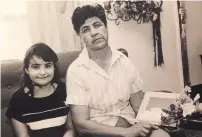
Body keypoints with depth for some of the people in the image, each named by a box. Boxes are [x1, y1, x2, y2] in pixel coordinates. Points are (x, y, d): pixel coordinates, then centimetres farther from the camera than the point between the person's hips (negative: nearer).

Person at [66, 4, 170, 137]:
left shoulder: (124, 61, 0)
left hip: (130, 124, 4)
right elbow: (81, 123, -13)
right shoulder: (76, 70, -11)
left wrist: (149, 122, -15)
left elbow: (138, 105, 7)